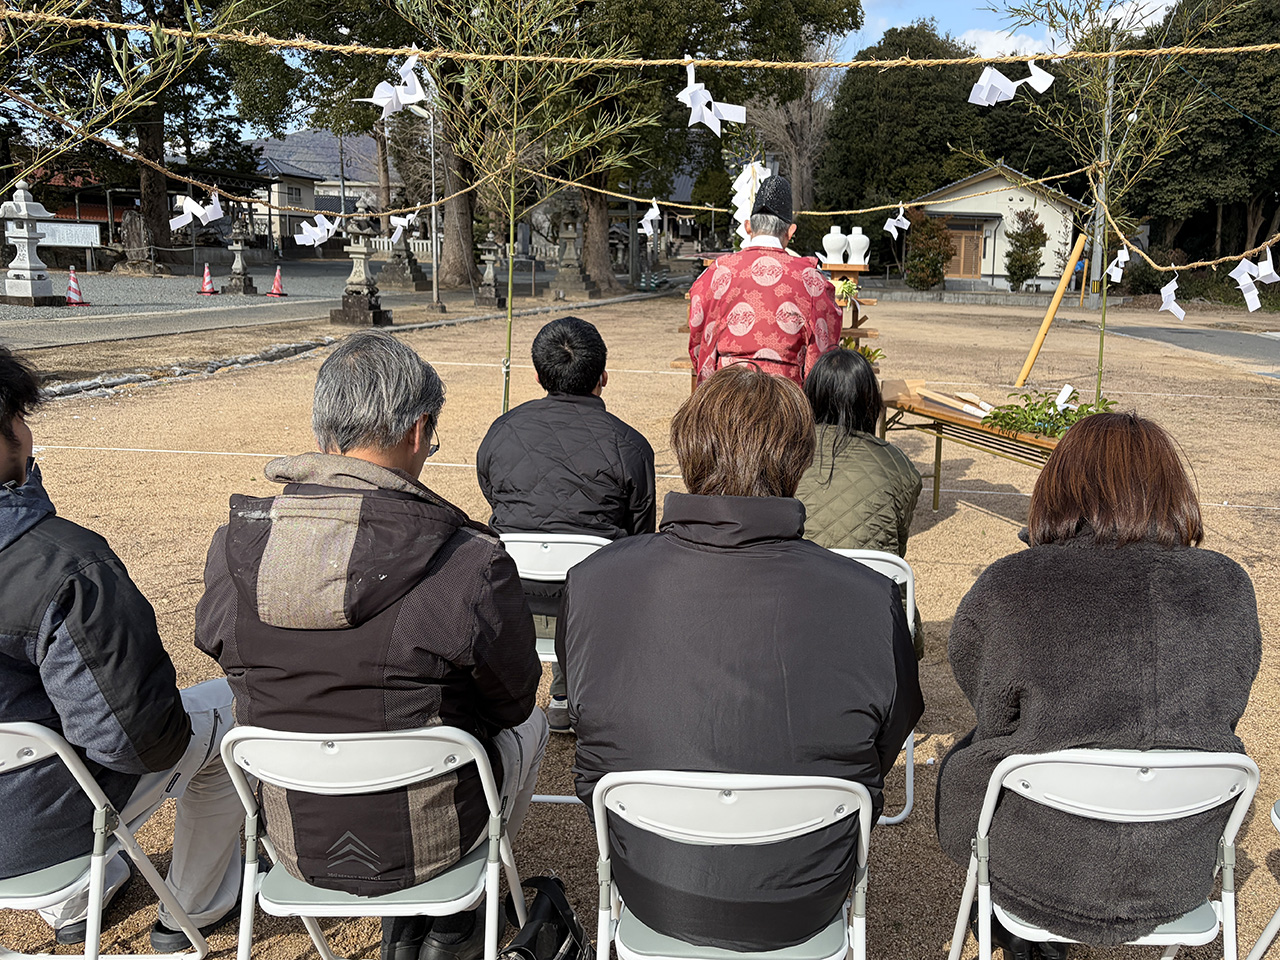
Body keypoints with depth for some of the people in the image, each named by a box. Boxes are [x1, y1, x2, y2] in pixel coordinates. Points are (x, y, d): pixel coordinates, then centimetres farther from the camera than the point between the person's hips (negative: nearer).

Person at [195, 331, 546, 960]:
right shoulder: (470, 564, -27)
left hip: (292, 843, 5)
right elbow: (513, 700, -10)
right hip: (419, 847, -4)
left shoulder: (234, 546, -14)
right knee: (529, 727, 26)